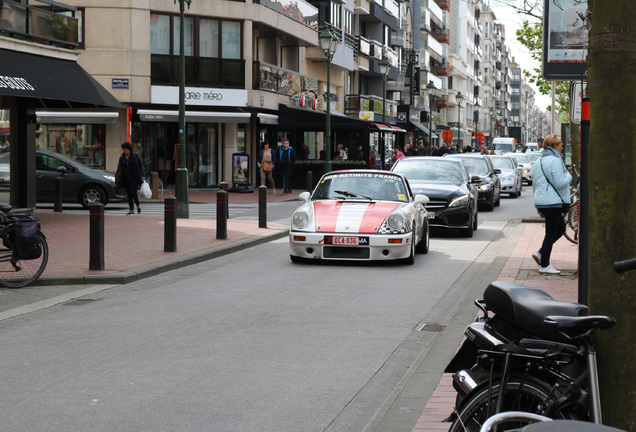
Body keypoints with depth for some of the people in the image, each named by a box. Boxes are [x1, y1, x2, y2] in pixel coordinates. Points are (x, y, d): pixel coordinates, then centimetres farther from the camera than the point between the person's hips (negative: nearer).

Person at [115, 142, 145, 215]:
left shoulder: (135, 155, -1)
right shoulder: (122, 158, 8)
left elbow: (141, 165, 2)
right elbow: (119, 168, 7)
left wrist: (142, 175, -4)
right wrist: (117, 177, -7)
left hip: (134, 178, -4)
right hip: (126, 179, 4)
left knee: (133, 192, -13)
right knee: (128, 194, 2)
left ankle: (138, 205, 11)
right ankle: (131, 210, 5)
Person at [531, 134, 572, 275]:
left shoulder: (538, 162, 15)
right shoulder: (555, 161, -13)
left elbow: (534, 184, 19)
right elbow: (560, 183, -20)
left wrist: (539, 207, 23)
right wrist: (568, 176, 2)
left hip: (541, 201, 9)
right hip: (552, 202, -9)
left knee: (561, 228, 19)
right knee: (551, 234, -2)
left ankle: (540, 253, 12)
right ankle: (544, 266, 2)